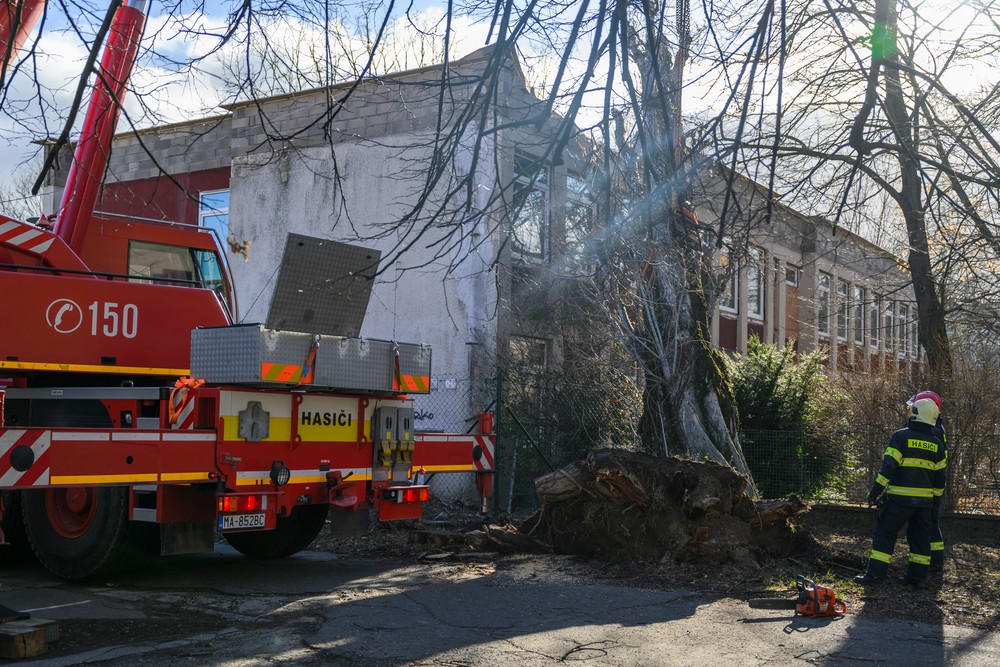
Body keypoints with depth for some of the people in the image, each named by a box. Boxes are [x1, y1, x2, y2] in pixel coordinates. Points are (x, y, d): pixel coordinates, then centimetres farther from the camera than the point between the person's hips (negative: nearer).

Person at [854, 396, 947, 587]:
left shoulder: (901, 436, -8)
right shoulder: (936, 444, 8)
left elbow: (888, 466, -14)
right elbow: (940, 475, 12)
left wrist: (875, 490, -10)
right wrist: (935, 497, 22)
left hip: (900, 497, -5)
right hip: (925, 499, 5)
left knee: (885, 533, 1)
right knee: (920, 537, 12)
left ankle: (876, 573, -3)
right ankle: (917, 576, 13)